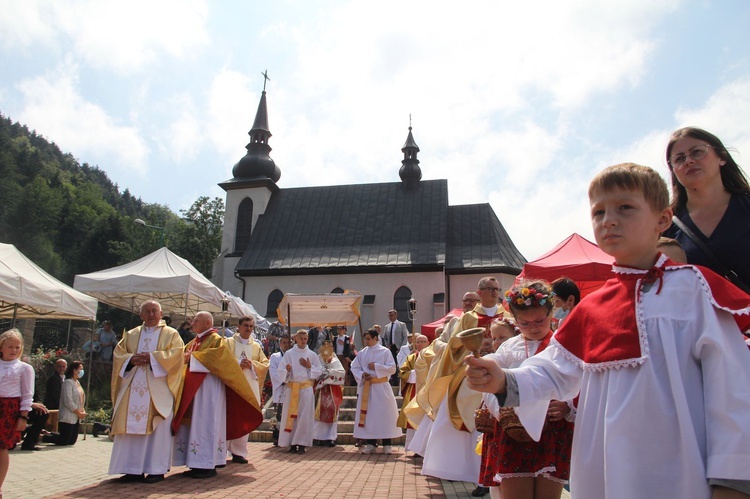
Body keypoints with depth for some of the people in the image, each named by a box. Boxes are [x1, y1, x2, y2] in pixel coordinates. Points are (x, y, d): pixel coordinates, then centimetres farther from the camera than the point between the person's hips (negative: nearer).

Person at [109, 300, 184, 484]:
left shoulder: (171, 334, 7)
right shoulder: (131, 335, 19)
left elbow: (176, 353, -7)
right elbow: (118, 354, 11)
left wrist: (152, 357, -16)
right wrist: (131, 359, -10)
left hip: (158, 390, -4)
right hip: (133, 389, 4)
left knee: (157, 429, -3)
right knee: (131, 427, 1)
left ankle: (156, 469, 3)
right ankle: (133, 469, 9)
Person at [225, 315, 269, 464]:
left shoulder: (256, 346, 16)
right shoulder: (228, 343, 8)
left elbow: (265, 364, 12)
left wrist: (252, 364, -6)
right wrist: (237, 363, -14)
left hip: (250, 387, 3)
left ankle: (238, 452, 8)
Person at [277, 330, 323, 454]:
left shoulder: (312, 355, 6)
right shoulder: (289, 353, 3)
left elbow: (319, 372, 8)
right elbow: (281, 371, 0)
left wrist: (309, 367, -7)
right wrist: (287, 370, -20)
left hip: (306, 388, 0)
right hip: (291, 388, 0)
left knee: (304, 416, -1)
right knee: (291, 415, 0)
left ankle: (302, 443, 6)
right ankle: (292, 443, 9)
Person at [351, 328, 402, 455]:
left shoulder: (385, 351, -2)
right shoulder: (362, 353, 8)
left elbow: (392, 368, -7)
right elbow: (354, 368, 7)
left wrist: (376, 366, -13)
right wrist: (362, 375, -12)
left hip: (381, 387, -3)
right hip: (366, 387, 3)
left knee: (385, 413, -1)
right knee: (368, 414, 5)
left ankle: (387, 445, 6)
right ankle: (370, 444, 13)